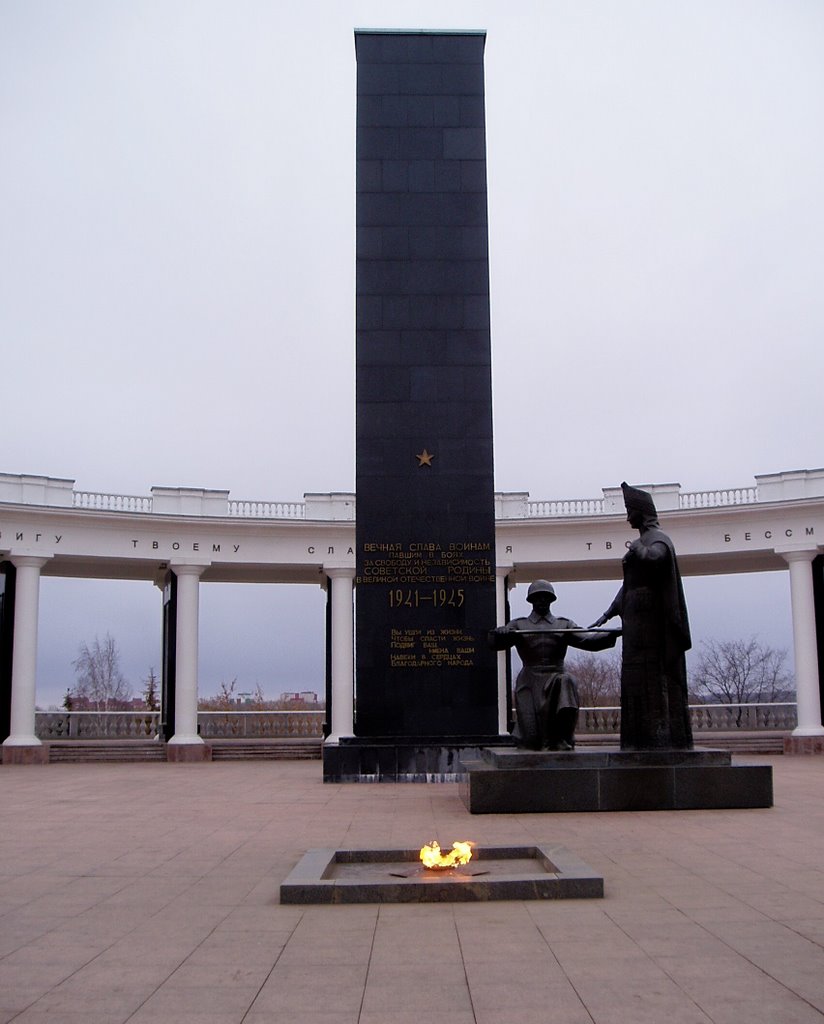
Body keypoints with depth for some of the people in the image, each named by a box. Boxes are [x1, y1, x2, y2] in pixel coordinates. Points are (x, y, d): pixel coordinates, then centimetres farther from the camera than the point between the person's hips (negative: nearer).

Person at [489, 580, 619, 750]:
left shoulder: (564, 625, 17)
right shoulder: (518, 626, 14)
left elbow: (588, 641, 4)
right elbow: (496, 643, 1)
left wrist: (613, 634, -13)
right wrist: (500, 633, -23)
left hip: (557, 678, 1)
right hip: (530, 681, -1)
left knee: (566, 682, -37)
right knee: (532, 742, -13)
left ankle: (561, 738, -23)